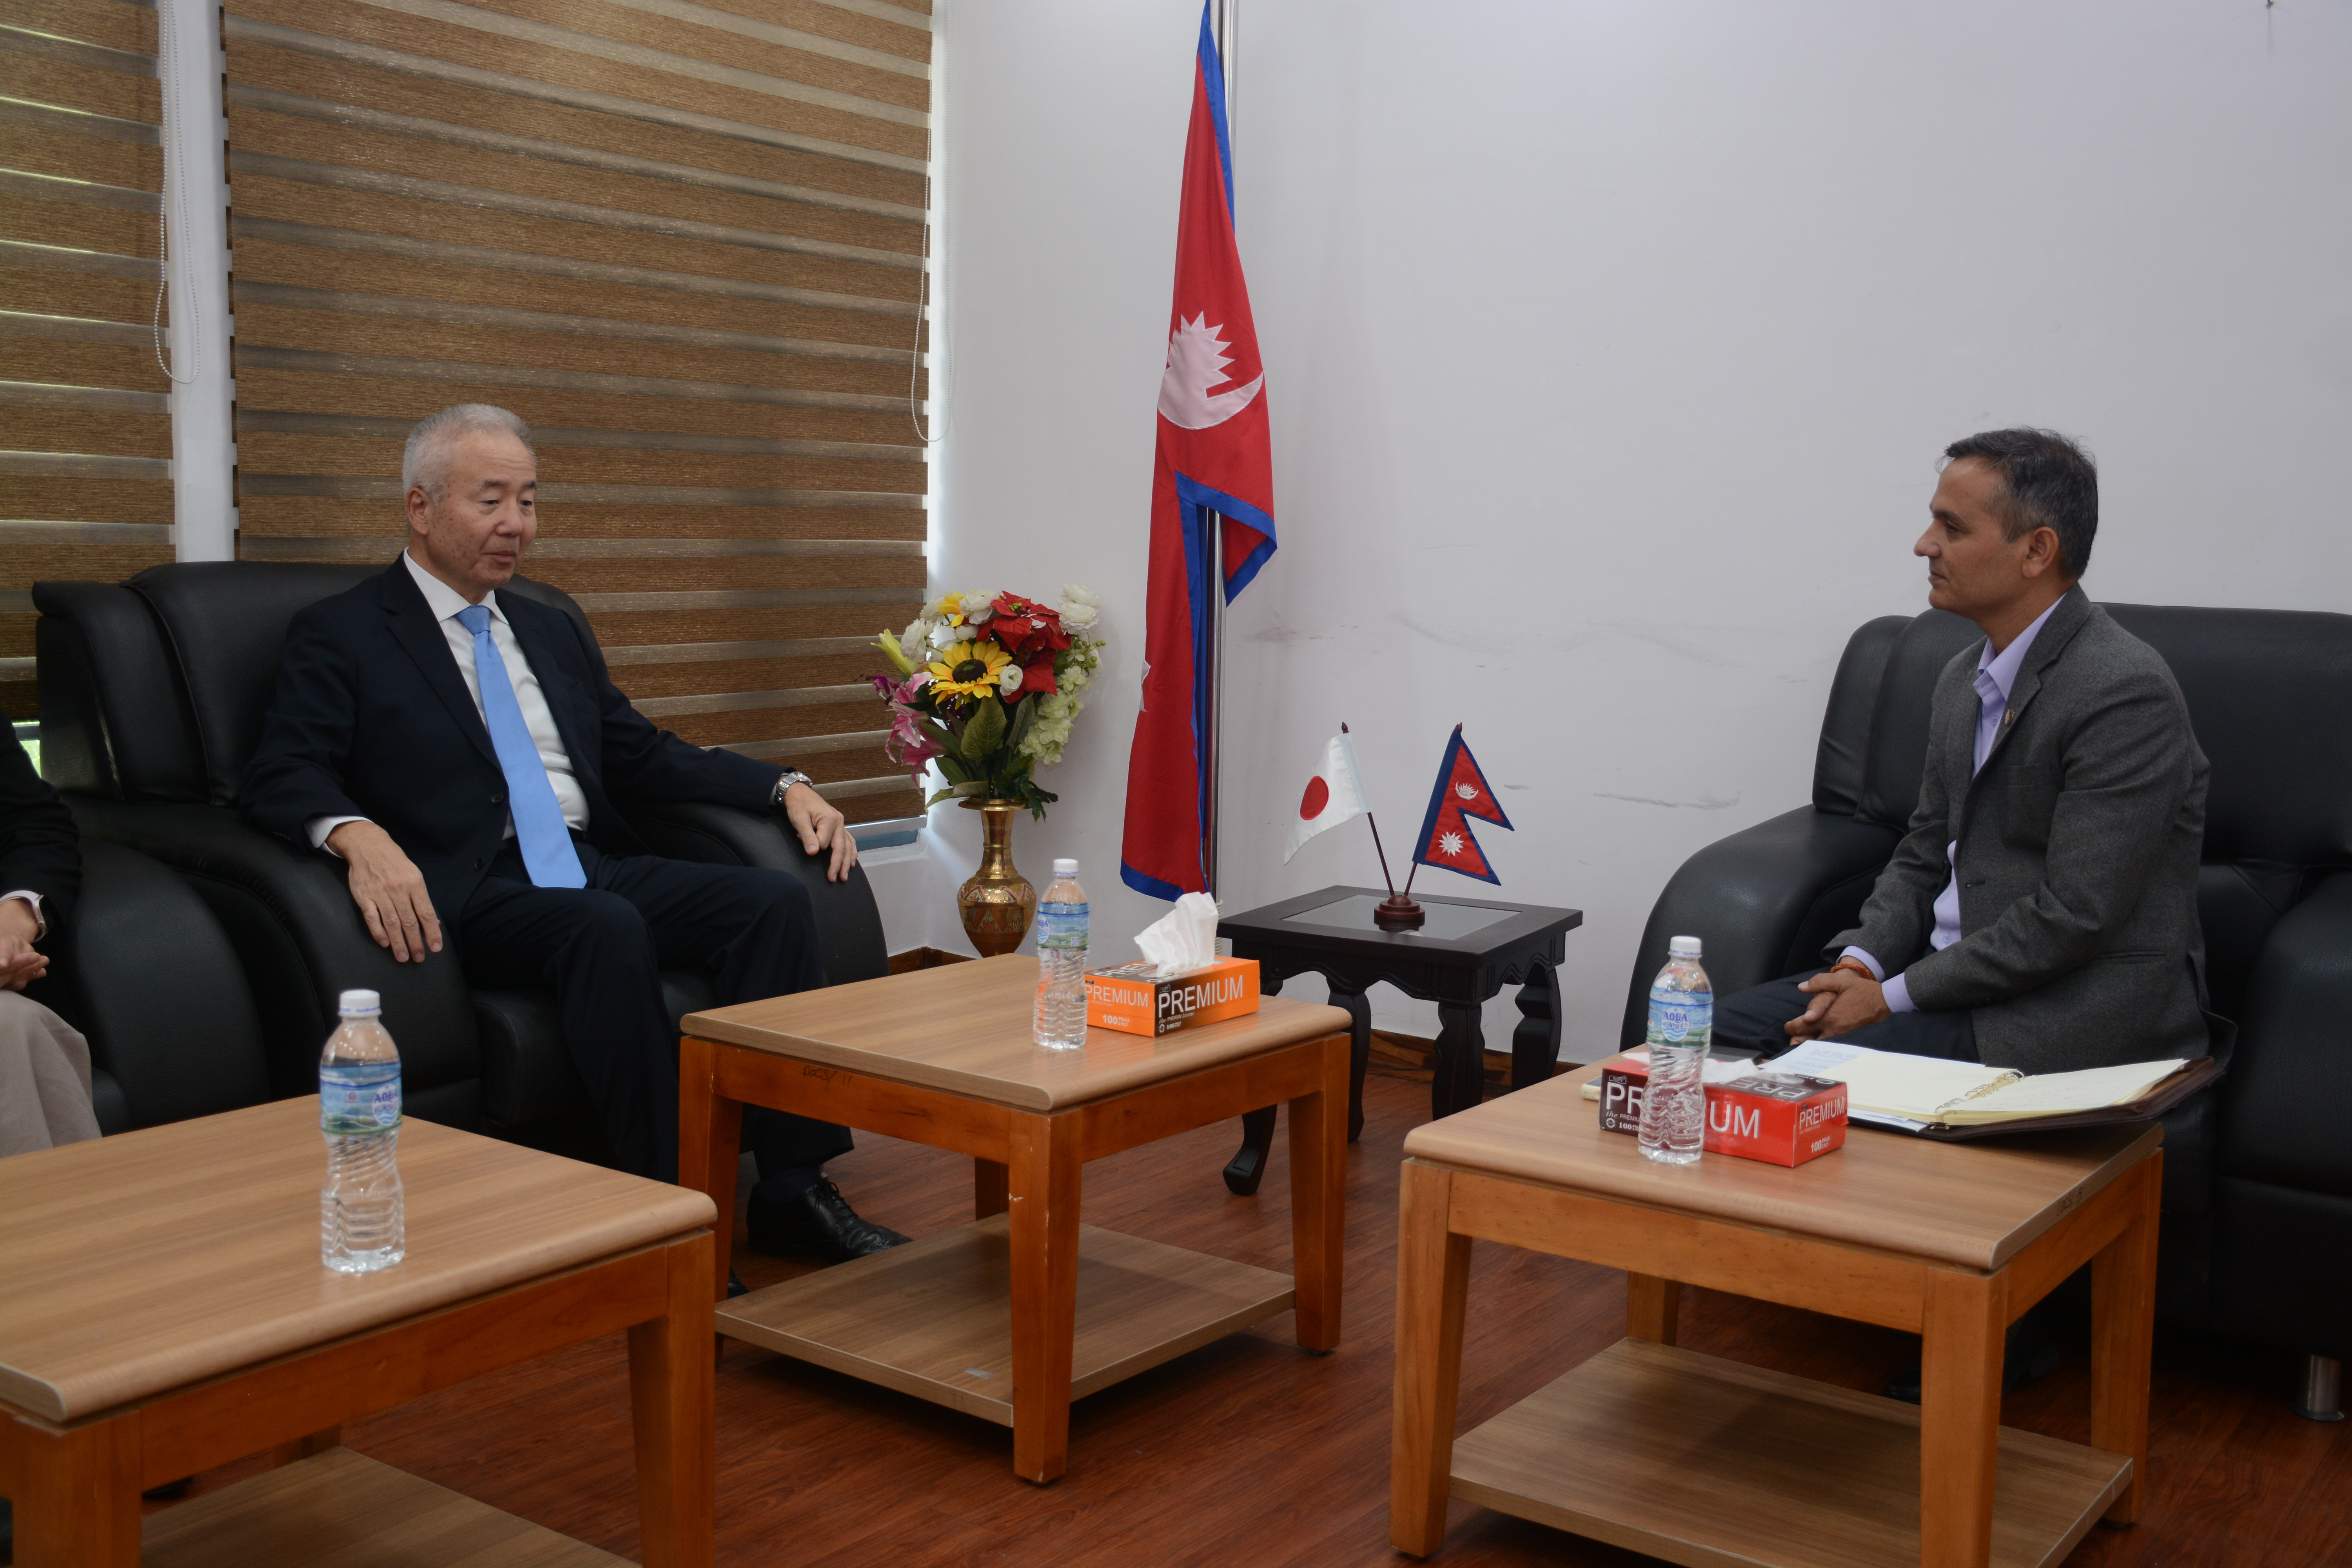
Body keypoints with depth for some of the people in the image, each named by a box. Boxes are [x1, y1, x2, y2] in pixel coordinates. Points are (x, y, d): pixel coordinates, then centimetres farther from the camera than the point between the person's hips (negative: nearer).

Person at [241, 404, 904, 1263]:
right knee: (607, 929, -37)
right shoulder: (339, 636, 5)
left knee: (777, 898, -20)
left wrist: (787, 788, 9)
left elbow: (645, 755, 24)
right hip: (475, 891, -6)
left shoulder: (552, 632, 25)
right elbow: (279, 776, -8)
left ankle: (791, 1189, -20)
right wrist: (357, 835, -32)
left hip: (597, 865, 6)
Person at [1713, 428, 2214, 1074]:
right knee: (1721, 1031, -5)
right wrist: (1861, 962, -4)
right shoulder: (1964, 679, 11)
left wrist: (1894, 996, -18)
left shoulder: (2125, 693, -18)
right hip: (1950, 973, 8)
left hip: (2076, 1011, -8)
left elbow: (2074, 916, -22)